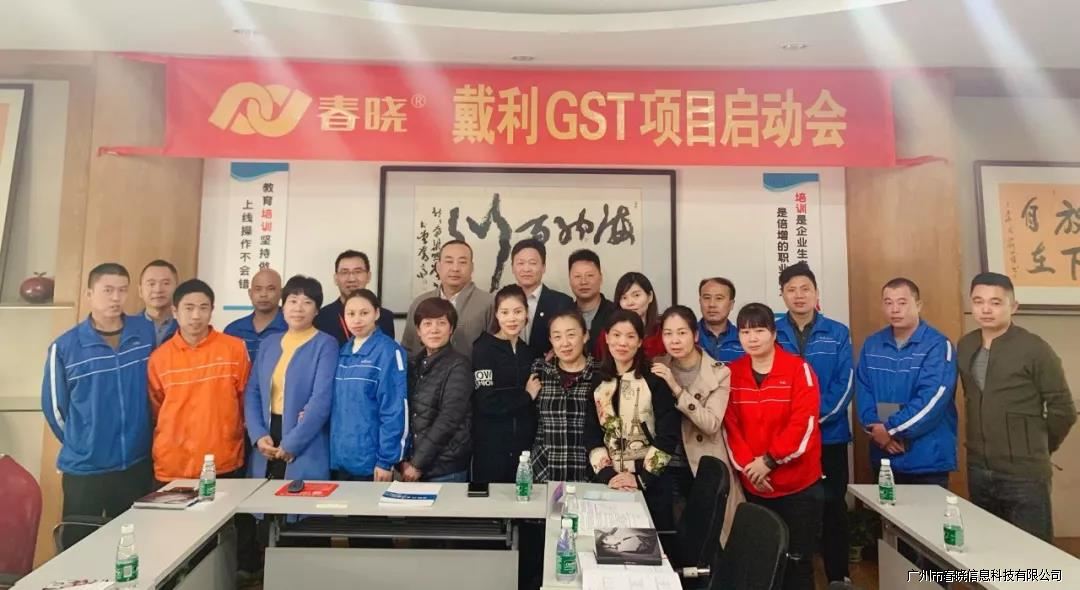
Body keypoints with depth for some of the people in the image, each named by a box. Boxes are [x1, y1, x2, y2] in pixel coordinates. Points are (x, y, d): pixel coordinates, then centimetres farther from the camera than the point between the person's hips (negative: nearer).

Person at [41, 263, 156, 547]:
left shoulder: (148, 334, -2)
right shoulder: (64, 347, -7)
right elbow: (54, 406, 1)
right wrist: (81, 444, 7)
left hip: (138, 464, 2)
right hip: (84, 468, -2)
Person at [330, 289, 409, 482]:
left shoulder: (389, 352, -11)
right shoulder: (343, 352, 8)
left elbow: (394, 410, -14)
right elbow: (337, 405, 14)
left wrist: (386, 460, -16)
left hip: (371, 460, -6)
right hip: (340, 458, 6)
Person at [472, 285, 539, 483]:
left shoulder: (528, 351, 12)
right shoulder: (483, 349, -7)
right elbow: (487, 403, -18)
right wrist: (526, 395, -8)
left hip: (524, 445, 5)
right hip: (491, 447, -5)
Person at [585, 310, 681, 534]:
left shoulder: (655, 381, -4)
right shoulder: (598, 382, 6)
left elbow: (668, 437, -8)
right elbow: (592, 435, 4)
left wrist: (641, 478, -12)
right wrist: (607, 474, -8)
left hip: (650, 484, -3)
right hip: (608, 483, 3)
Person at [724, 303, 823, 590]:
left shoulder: (799, 369, -7)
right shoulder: (732, 373, 3)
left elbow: (803, 424, -14)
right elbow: (729, 425, 0)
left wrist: (769, 460, -17)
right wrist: (747, 465, -12)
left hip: (798, 484, -3)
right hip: (752, 485, 3)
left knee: (797, 559, 6)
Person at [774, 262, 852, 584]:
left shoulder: (837, 333, 1)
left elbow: (844, 384, -5)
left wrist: (815, 417, -16)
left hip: (830, 435, 0)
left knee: (833, 506, 10)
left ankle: (838, 576, 24)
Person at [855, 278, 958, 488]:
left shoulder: (938, 345, -9)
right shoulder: (872, 344, 6)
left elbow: (932, 399, -18)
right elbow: (863, 391, 3)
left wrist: (890, 429, -16)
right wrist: (876, 428, -12)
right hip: (883, 456, 4)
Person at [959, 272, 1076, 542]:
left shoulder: (1035, 350, -11)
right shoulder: (964, 347, 5)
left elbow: (1063, 410, -6)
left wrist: (1039, 447, 5)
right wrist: (984, 445, 13)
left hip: (1024, 475, -5)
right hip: (978, 472, 5)